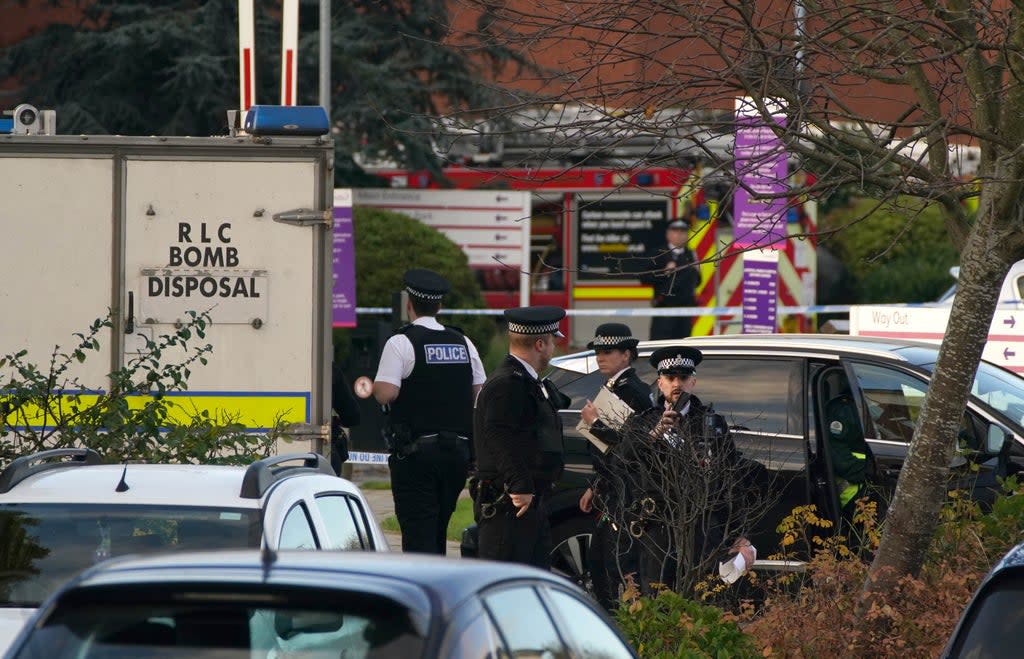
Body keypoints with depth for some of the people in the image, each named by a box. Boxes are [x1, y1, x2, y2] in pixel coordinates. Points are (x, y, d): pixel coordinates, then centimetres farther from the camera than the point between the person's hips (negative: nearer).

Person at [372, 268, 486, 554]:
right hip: (458, 450, 6)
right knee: (438, 532, 16)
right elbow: (481, 394, 11)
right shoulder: (463, 343, 10)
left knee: (418, 533, -7)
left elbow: (386, 393, -18)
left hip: (416, 452, -6)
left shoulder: (401, 343, -9)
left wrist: (373, 386, 4)